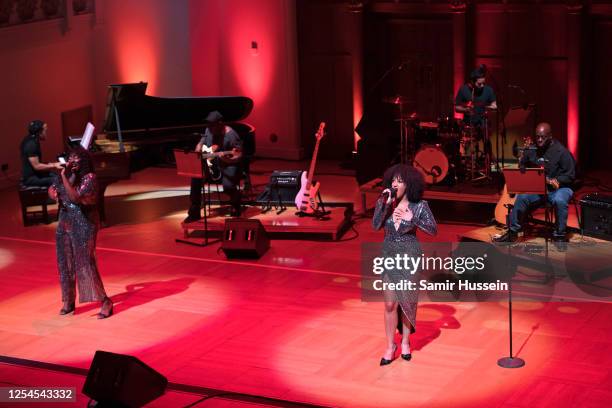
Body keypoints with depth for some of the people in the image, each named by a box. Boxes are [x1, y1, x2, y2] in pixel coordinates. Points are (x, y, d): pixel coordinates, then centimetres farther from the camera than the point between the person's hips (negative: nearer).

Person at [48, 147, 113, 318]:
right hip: (64, 225, 7)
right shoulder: (65, 174, 5)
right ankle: (69, 302, 24)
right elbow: (52, 189, 17)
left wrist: (64, 177, -26)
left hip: (84, 226, -7)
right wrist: (53, 192, -7)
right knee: (65, 263, 11)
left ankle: (105, 302, -2)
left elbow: (75, 197, -26)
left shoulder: (89, 178, -15)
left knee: (85, 263, -9)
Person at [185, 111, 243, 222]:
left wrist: (228, 160, -38)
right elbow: (200, 144, 19)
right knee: (196, 177, -19)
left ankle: (236, 206, 8)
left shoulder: (231, 135, -17)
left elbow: (239, 156, -19)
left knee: (228, 186, -30)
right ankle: (194, 212, -9)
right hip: (211, 164, 6)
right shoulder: (208, 130, 3)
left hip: (228, 165, -6)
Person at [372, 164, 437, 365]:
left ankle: (405, 341, 28)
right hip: (389, 256, 2)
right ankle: (390, 347, 10)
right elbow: (375, 225, -17)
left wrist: (412, 219, -21)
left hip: (410, 256, -1)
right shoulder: (384, 202, -4)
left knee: (407, 301, 10)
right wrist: (385, 204, -26)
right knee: (390, 303, -1)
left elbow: (433, 230, -11)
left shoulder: (419, 206, -10)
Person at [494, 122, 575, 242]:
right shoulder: (531, 150, 5)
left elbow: (570, 175, -10)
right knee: (521, 197, -22)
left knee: (559, 200, -37)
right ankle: (512, 231, -10)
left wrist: (556, 181, -25)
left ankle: (559, 236, -21)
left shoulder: (561, 151, -10)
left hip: (559, 187, -4)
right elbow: (522, 166, 25)